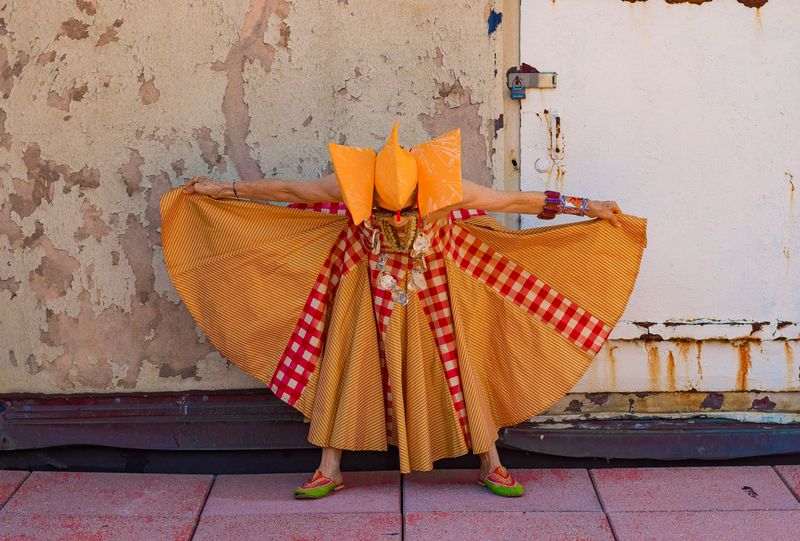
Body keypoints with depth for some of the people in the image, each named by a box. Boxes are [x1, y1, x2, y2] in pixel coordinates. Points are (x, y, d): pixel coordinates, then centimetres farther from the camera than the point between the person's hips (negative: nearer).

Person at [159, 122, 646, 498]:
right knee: (347, 365, -2)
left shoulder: (445, 188, -26)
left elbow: (515, 200, -17)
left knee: (453, 365, 0)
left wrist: (585, 207, -14)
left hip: (430, 290, 0)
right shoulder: (349, 185, -24)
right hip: (369, 289, 1)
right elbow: (284, 190, -11)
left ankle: (491, 466, 12)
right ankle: (330, 470, 9)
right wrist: (220, 190, -4)